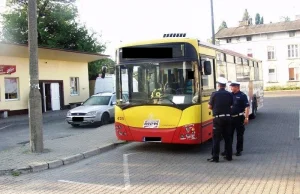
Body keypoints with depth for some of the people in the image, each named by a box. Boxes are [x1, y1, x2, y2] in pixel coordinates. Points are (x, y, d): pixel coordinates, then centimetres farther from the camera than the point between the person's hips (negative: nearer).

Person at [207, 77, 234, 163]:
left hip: (218, 118, -4)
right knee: (228, 138, 13)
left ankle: (215, 157, 1)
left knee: (216, 138, 0)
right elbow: (231, 106, 3)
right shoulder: (229, 94, 1)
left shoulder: (214, 94, -8)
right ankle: (229, 156, 19)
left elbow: (209, 106, -3)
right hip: (227, 118, 4)